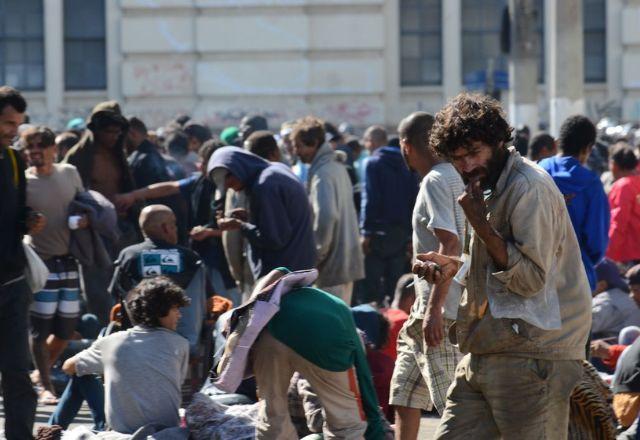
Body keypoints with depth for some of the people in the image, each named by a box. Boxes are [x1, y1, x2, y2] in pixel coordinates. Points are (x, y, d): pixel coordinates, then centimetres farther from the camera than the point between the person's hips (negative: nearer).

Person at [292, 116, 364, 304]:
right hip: (349, 258, 9)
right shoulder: (338, 167, 13)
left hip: (332, 262, -9)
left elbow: (326, 216, -26)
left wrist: (317, 255, -16)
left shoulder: (322, 174, -15)